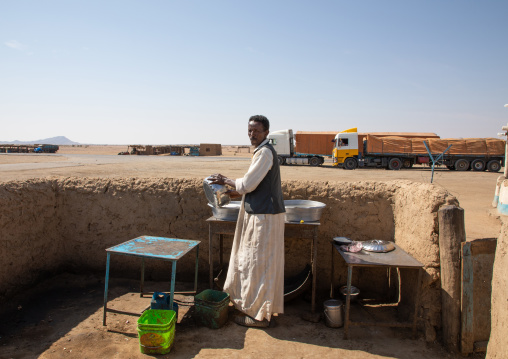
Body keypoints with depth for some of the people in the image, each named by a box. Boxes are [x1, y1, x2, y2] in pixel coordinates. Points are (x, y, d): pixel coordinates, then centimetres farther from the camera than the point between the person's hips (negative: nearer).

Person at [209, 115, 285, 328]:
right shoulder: (264, 151, 16)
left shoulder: (264, 152, -16)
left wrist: (225, 180, -4)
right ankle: (253, 306, 32)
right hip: (260, 213, 10)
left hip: (264, 216, -10)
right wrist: (235, 192, 17)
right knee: (254, 262, 18)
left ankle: (260, 315, 12)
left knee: (259, 263, -1)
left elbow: (247, 184, -18)